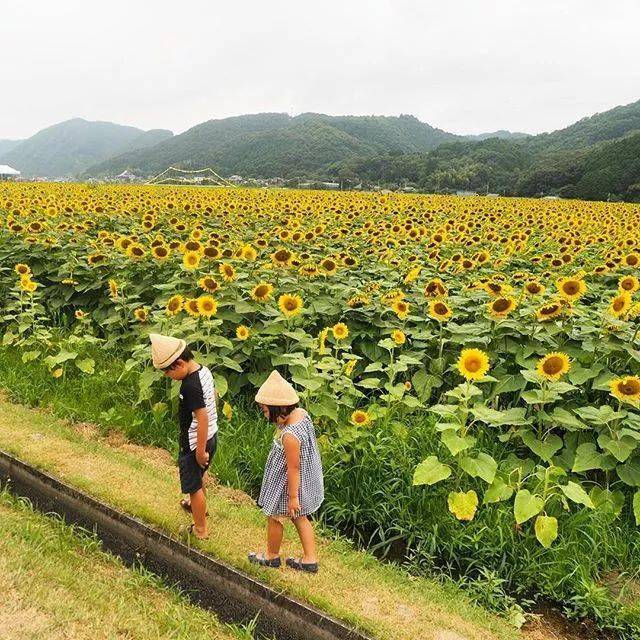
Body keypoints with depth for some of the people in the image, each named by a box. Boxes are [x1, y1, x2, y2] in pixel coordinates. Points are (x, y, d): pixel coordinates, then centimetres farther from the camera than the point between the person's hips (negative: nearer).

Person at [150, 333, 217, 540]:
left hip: (196, 443, -9)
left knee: (194, 486, 10)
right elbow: (213, 395, 13)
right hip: (211, 436, 9)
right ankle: (199, 507, 54)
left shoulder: (190, 386, -30)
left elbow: (203, 418, -29)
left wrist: (200, 451, -20)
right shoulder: (204, 370, -3)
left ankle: (200, 529, 26)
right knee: (197, 478, 31)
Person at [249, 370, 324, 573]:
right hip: (307, 479, 8)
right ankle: (310, 559, 35)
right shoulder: (301, 413, -11)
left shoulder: (289, 436, -36)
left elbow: (293, 468, -27)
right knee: (300, 518, 24)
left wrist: (293, 497, -16)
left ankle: (272, 556, 41)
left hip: (287, 485, -8)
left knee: (275, 518, 17)